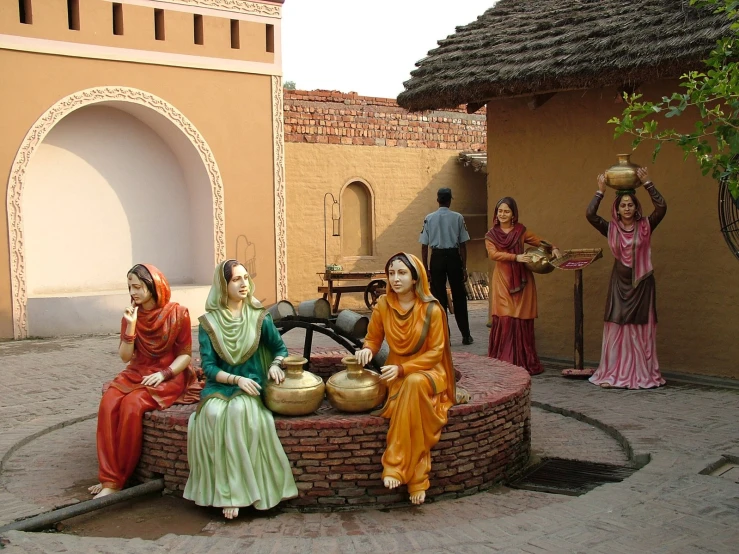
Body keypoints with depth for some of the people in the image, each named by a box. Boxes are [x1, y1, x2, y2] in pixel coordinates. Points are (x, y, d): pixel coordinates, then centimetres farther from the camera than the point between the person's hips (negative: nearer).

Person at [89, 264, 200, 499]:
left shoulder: (177, 313, -6)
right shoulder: (132, 314, 4)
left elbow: (186, 355, -4)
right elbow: (125, 356, -1)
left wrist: (163, 374, -19)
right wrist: (131, 326, -14)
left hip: (169, 377, -4)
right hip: (136, 374, 4)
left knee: (131, 405, -31)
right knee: (109, 402, -26)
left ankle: (117, 479, -19)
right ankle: (109, 478, -23)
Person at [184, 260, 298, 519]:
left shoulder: (259, 317, 4)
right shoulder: (209, 322, 2)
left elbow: (280, 348, 14)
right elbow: (208, 366, -2)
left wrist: (275, 365, -8)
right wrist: (236, 379, -18)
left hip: (251, 385, 0)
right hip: (220, 384, 0)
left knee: (240, 410, -34)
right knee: (213, 413, -33)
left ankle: (236, 489, -27)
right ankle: (225, 491, -26)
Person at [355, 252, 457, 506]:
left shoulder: (432, 309, -12)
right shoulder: (383, 305, -2)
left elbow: (435, 352, -12)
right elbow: (373, 338, 9)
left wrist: (402, 369, -23)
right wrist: (367, 349, -16)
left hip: (428, 372, -2)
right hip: (397, 375, 2)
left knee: (414, 384, -38)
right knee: (407, 398, -33)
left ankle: (395, 466, -34)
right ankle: (416, 478, -26)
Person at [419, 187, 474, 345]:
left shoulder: (429, 218, 0)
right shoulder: (458, 218, -2)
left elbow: (424, 245, -2)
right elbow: (463, 244, -3)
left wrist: (426, 268, 4)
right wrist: (464, 267, 3)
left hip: (437, 258, 0)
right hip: (454, 257, 0)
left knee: (439, 297, 6)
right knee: (459, 297, 10)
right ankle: (466, 335, 14)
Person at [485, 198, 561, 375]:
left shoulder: (521, 231, 9)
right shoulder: (491, 235, 7)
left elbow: (539, 242, 13)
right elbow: (493, 254, -9)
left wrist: (553, 248, -7)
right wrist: (516, 257, -21)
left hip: (521, 281, 1)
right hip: (502, 282, -1)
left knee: (522, 321, 0)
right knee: (503, 321, -7)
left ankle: (524, 362, 6)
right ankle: (503, 363, -1)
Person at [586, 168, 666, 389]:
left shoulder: (645, 227, 0)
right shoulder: (611, 229, 2)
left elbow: (662, 207, -14)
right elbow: (590, 214, -10)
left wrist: (647, 183, -15)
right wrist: (601, 191, -9)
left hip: (642, 282, -1)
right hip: (620, 283, 1)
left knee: (642, 329, 2)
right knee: (617, 328, -1)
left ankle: (643, 375, 7)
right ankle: (613, 374, 4)